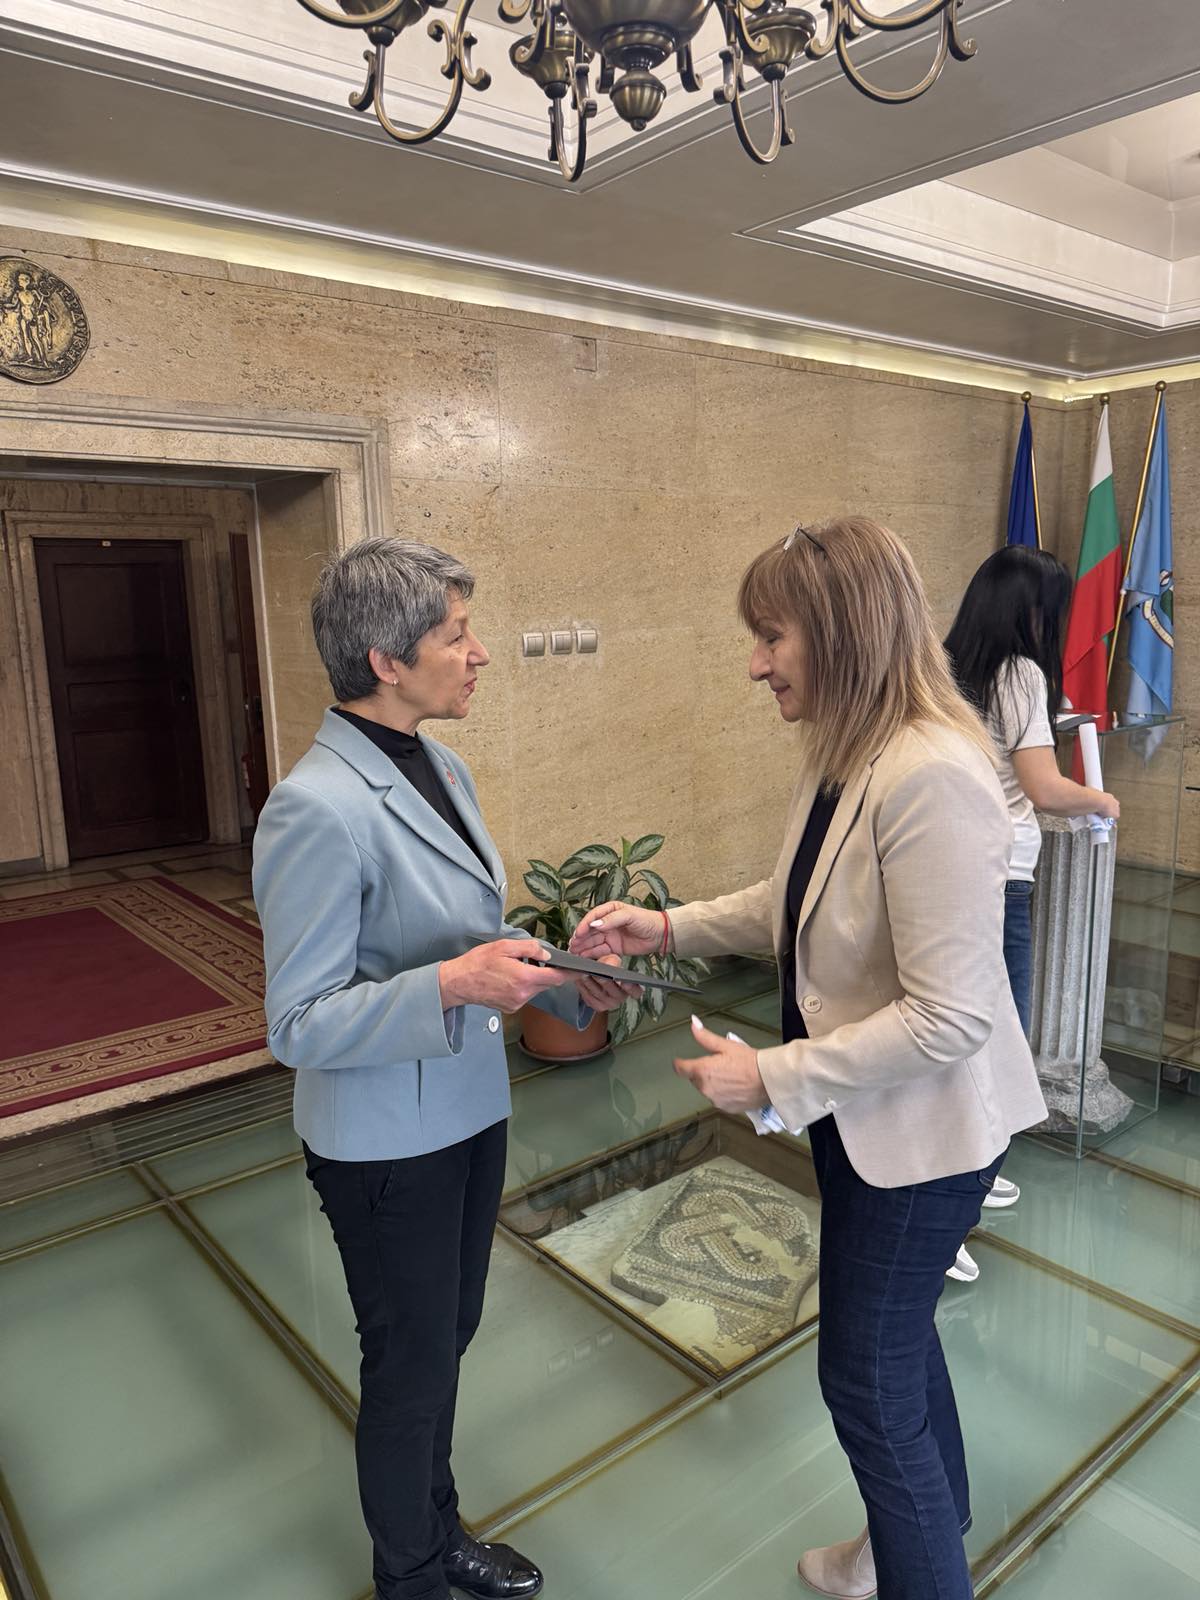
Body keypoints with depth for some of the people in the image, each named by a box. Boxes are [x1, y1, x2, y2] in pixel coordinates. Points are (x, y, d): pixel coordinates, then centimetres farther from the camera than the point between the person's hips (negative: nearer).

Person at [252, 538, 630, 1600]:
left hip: (471, 1110, 8)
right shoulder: (318, 808, -26)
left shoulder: (441, 768, 0)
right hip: (388, 1142, -8)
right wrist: (455, 984, -33)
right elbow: (298, 1025, -22)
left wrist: (565, 983, -4)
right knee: (411, 1366, 16)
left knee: (447, 1340, 26)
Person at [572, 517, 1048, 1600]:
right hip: (863, 1114, 9)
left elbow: (948, 1015, -28)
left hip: (919, 1126, -9)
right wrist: (666, 928, 0)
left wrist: (775, 1078, -22)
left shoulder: (933, 776, -29)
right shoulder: (843, 759, 0)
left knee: (867, 1379, 9)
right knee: (896, 1337, 27)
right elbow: (795, 904, 11)